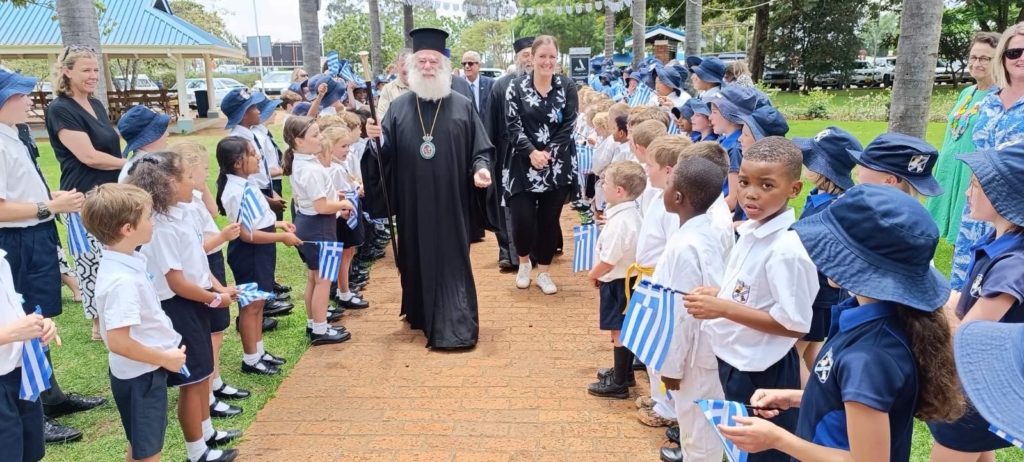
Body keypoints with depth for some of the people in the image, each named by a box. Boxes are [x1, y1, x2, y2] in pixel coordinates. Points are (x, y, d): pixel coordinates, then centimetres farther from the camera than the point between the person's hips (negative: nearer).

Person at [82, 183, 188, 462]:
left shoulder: (124, 262, 1)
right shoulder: (123, 280, -29)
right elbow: (118, 342, -30)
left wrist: (166, 347, 11)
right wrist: (165, 359, -18)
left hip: (143, 373, 9)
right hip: (140, 376, -9)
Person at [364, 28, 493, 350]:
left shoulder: (463, 107, 2)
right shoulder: (398, 108, 5)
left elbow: (481, 149, 2)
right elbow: (386, 155, 2)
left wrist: (481, 168, -18)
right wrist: (376, 138, -18)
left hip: (451, 202, -2)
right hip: (413, 204, 2)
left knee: (452, 261, 2)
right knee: (417, 259, 13)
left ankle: (455, 325, 8)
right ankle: (421, 315, 32)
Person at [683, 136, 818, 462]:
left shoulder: (787, 248, -26)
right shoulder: (751, 231, 1)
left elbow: (796, 324, -25)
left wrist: (724, 308, -26)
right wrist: (717, 293, -1)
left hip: (763, 373, -9)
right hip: (735, 362, 9)